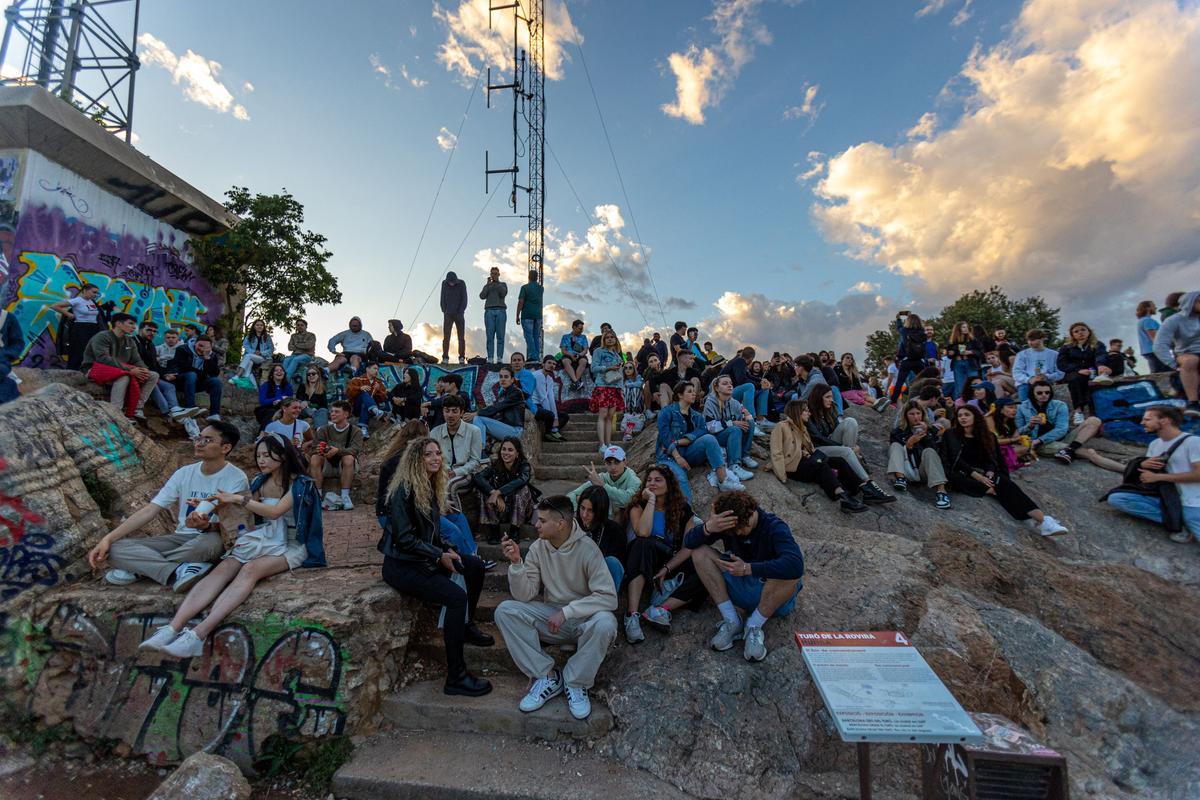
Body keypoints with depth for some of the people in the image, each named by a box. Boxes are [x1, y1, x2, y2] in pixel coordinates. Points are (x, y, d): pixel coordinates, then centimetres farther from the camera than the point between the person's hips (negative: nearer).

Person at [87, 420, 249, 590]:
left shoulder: (236, 478, -11)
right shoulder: (183, 473, 4)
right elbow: (149, 511, 2)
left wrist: (207, 526, -35)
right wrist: (108, 538, -8)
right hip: (181, 538, 5)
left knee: (210, 542, -41)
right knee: (115, 548, -14)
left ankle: (137, 569, -19)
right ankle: (178, 572, -26)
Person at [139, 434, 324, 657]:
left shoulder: (300, 483, -7)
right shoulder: (261, 481, 13)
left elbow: (275, 511, -19)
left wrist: (237, 498, -17)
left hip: (289, 545, -6)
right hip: (262, 538, 6)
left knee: (250, 569, -33)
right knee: (223, 568, -23)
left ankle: (199, 634, -45)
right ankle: (172, 628, -37)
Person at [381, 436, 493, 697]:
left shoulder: (430, 487, 8)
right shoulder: (404, 489, -19)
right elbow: (404, 538, -22)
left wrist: (446, 550, -1)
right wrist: (440, 556, -17)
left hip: (424, 556, 9)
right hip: (402, 565, -9)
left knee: (475, 565, 7)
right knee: (456, 596, -24)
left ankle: (466, 626, 24)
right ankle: (455, 677, -16)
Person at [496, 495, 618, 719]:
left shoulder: (587, 548, -19)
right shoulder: (538, 548, -5)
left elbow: (609, 597, -24)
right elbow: (524, 595, -6)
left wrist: (566, 611, -27)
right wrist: (516, 563, -21)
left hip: (583, 618, -4)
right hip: (551, 616, 4)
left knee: (605, 623, -36)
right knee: (505, 610, -17)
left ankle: (575, 683, -10)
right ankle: (547, 676, -10)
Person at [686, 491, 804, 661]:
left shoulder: (774, 527, -21)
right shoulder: (725, 525, -9)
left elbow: (796, 565, -40)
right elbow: (689, 543, -18)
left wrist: (748, 568, -40)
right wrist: (708, 528, -40)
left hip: (770, 595, -3)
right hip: (739, 588, 4)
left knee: (791, 573, -37)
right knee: (700, 552, -15)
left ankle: (753, 627, -17)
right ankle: (732, 621, -14)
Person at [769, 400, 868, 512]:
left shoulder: (802, 428, 24)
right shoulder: (782, 426, -2)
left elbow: (810, 449, 11)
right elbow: (776, 453, -10)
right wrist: (783, 476, -19)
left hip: (806, 462, 8)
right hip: (794, 467, -8)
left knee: (839, 461, -11)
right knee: (821, 466, -31)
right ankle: (842, 496, -51)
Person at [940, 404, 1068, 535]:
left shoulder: (987, 435, 18)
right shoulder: (951, 435, 6)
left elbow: (991, 459, 9)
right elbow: (955, 459, -5)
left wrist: (989, 474, -13)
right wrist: (976, 475, -17)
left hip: (983, 473, 2)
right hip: (961, 474, -2)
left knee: (1006, 483, -28)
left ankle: (1041, 519, -40)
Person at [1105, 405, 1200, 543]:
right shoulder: (1154, 444, 14)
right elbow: (1147, 474, 18)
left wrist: (1158, 476, -12)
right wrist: (1143, 465, -6)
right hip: (1164, 499, 6)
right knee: (1115, 498, -16)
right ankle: (1176, 521, -12)